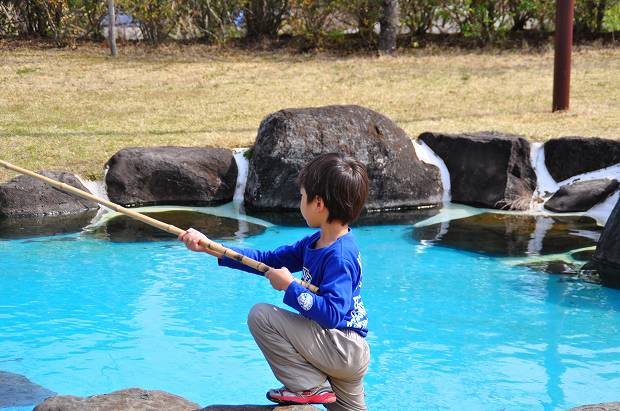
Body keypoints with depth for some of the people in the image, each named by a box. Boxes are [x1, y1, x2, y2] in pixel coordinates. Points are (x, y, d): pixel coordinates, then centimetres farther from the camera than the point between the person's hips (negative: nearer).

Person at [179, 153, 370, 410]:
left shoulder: (340, 256, -23)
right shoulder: (315, 243, 7)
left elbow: (332, 313, -33)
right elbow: (268, 260, 10)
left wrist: (290, 287, -23)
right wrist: (210, 248, 7)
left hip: (344, 348, -10)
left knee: (261, 316, -11)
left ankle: (310, 387, -9)